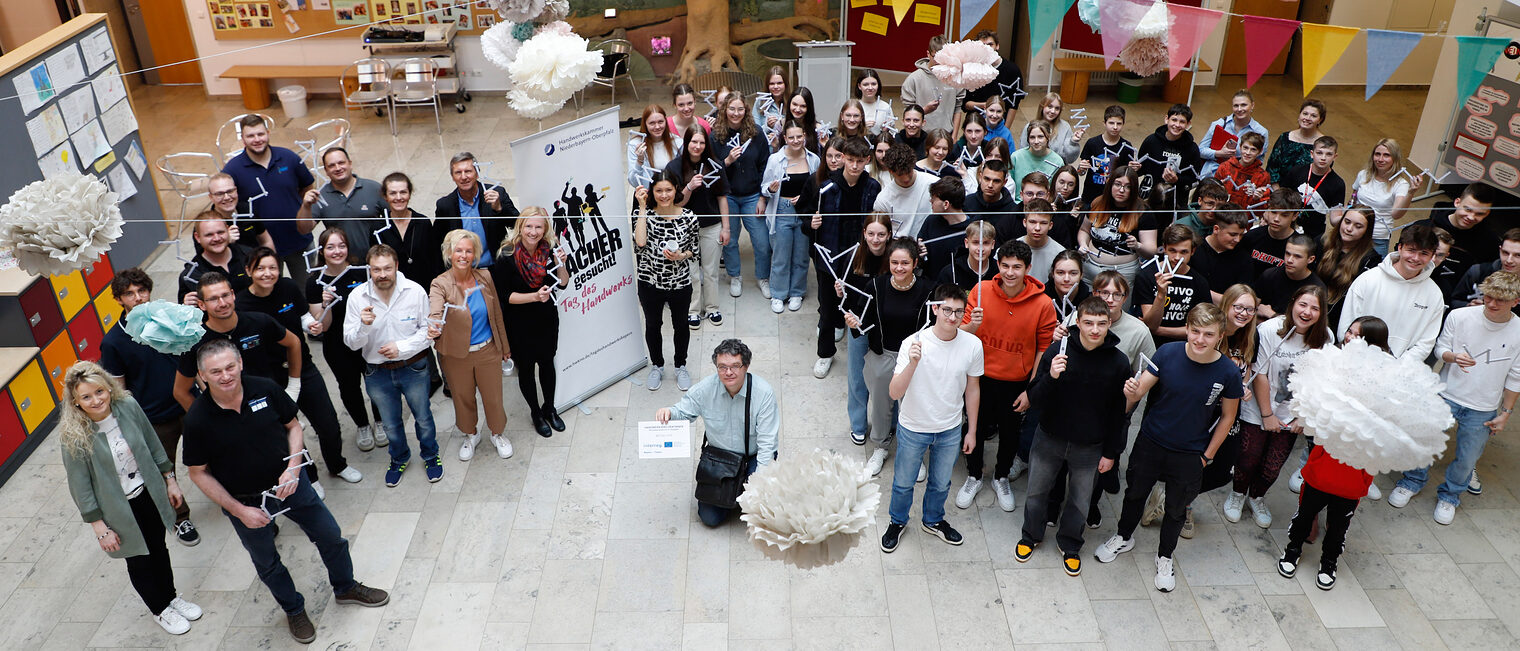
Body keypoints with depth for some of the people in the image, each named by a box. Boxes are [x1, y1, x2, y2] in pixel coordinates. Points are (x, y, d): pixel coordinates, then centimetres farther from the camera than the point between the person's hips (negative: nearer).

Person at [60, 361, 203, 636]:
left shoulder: (128, 406, -15)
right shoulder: (73, 437, -24)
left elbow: (153, 445, 0)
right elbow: (80, 487, -16)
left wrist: (170, 480, 6)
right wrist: (100, 528, -12)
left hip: (149, 493, 3)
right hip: (119, 508, -3)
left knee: (159, 549, 23)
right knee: (139, 560, 17)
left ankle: (171, 597, 48)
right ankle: (160, 610, 41)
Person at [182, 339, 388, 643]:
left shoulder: (265, 389, -18)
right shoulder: (197, 420, -22)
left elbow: (293, 426, -2)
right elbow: (199, 473, -11)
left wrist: (293, 468, -16)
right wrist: (238, 510, -15)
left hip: (289, 483, 2)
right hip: (244, 501, -1)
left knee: (330, 536, 15)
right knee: (267, 564, 19)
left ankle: (346, 587, 43)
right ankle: (294, 610, 45)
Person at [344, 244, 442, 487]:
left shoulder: (415, 291, -17)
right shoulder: (357, 297, -14)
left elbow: (428, 330, -9)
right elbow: (351, 342, -12)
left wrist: (401, 347, -22)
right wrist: (364, 326, -32)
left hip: (414, 368, -1)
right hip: (378, 373, 1)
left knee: (423, 418, 17)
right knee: (390, 424, 21)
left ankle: (431, 457, 44)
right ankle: (399, 459, 48)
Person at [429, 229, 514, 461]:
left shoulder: (485, 276, -4)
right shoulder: (440, 285, -15)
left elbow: (496, 312, 6)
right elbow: (434, 313, -33)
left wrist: (504, 345, 13)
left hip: (488, 350, 2)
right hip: (457, 355, -2)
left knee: (493, 398, 12)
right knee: (463, 399, 16)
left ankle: (498, 433, 39)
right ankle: (470, 435, 42)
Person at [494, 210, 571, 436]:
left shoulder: (550, 249, -10)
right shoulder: (507, 256, -20)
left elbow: (563, 284, -2)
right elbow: (503, 295, -17)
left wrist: (561, 264, -21)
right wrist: (535, 296, -28)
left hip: (547, 319, 3)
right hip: (519, 324, -3)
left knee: (547, 363, 19)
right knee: (526, 367, 13)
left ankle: (549, 408, 42)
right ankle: (535, 412, 36)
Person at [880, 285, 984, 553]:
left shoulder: (972, 344, -15)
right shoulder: (914, 343, -24)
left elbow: (972, 389, 1)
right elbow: (895, 393, -29)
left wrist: (972, 430, 7)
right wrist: (913, 363, -45)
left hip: (950, 430, 3)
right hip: (913, 429, -2)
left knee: (941, 483, 24)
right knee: (903, 482, 19)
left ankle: (933, 520, 53)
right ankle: (898, 522, 47)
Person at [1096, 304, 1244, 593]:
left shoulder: (1228, 372, -19)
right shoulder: (1168, 353, -19)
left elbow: (1228, 416, -4)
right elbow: (1139, 391, -16)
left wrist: (1207, 456, -1)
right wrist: (1132, 391, -40)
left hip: (1190, 455, -1)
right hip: (1150, 443, 1)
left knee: (1177, 509, 18)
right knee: (1135, 493, 21)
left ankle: (1165, 556, 43)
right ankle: (1124, 537, 49)